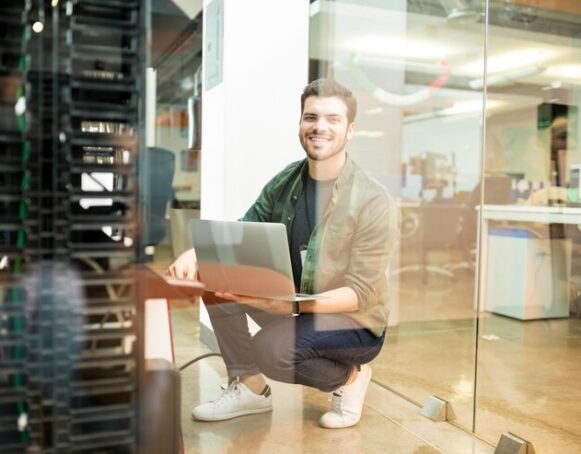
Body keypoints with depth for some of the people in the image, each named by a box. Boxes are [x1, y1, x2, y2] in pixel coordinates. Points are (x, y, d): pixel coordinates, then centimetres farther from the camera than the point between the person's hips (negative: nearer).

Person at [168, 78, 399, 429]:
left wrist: (291, 304, -36)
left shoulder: (375, 202, -20)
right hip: (291, 304, 6)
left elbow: (361, 294, -21)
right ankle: (250, 387, 3)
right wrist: (195, 254, -21)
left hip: (355, 322, -6)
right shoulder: (285, 182, -2)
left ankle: (349, 377, 0)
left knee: (271, 348, -31)